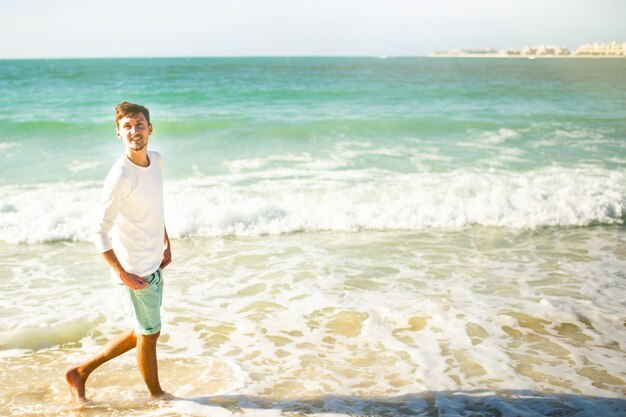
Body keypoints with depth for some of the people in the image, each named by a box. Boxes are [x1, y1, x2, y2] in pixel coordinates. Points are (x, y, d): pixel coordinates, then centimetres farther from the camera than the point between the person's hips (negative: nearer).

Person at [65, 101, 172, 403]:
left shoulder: (156, 160, 3)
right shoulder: (120, 177, -23)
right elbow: (100, 233, -21)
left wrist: (166, 245, 19)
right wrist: (122, 274, -20)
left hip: (154, 265, 8)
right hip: (136, 271, -8)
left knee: (142, 333, 21)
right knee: (149, 335, 11)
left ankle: (80, 372, 33)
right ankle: (156, 394, 35)